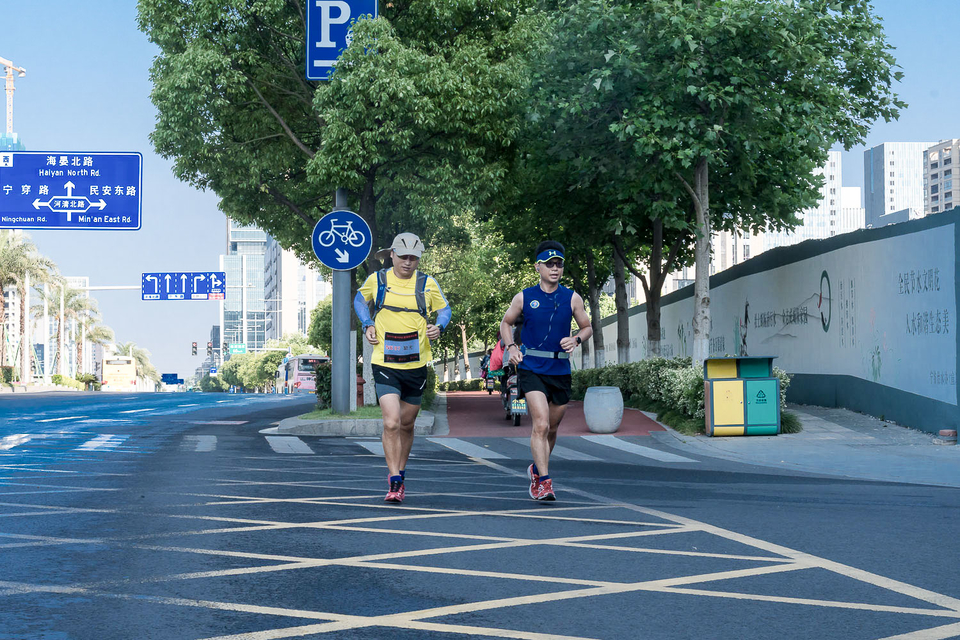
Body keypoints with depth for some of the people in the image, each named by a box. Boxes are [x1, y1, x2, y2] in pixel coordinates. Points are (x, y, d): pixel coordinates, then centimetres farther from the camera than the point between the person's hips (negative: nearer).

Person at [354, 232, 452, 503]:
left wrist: (439, 327, -9)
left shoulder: (427, 283, -1)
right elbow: (360, 300, 19)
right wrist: (367, 325, 2)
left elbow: (444, 309, 13)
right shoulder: (376, 280, -1)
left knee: (406, 424, 14)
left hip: (416, 365, 2)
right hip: (385, 364, -2)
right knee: (391, 423, -16)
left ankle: (399, 473, 35)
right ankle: (394, 483, -9)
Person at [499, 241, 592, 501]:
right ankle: (543, 481, -19)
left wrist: (576, 339, -7)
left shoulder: (572, 299, 3)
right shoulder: (524, 297, 1)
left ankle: (537, 468, 39)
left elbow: (587, 327, 14)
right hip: (531, 369, -3)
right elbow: (506, 323, 15)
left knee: (552, 428, 14)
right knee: (541, 423, -18)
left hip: (560, 370, 3)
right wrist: (511, 347, -2)